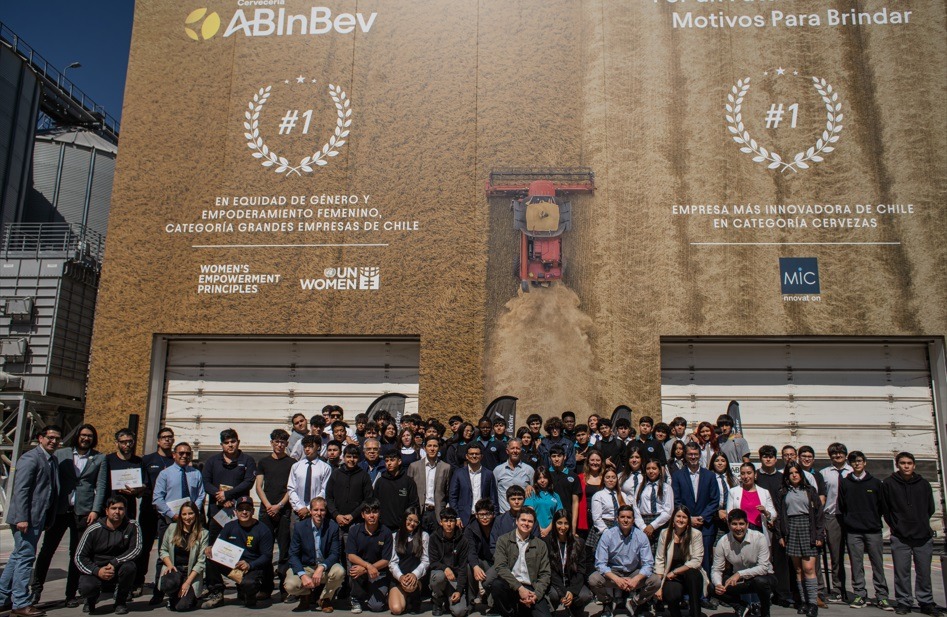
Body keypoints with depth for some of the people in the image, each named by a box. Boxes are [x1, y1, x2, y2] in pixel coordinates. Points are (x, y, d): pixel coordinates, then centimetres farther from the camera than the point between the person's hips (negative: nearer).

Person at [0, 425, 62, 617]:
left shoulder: (53, 460, 14)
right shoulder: (30, 458, -12)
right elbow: (20, 490, -18)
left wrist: (49, 519, 13)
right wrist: (22, 518, -22)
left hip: (38, 518, 9)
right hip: (27, 518, -9)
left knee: (18, 557, 17)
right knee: (25, 557, -3)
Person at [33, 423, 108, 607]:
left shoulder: (99, 459, 6)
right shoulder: (61, 454, 7)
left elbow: (101, 486, 3)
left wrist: (95, 510, -6)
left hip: (83, 512, 0)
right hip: (59, 509, 1)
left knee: (77, 554, 5)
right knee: (47, 549, 2)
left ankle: (71, 595, 14)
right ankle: (36, 590, 16)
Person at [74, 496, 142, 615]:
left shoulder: (132, 526, -9)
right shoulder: (94, 529, -9)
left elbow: (136, 549, -16)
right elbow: (78, 557, -9)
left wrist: (114, 563, -29)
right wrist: (97, 571, -24)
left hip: (119, 571, 0)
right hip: (97, 570, 0)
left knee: (129, 566, -32)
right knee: (85, 588, -30)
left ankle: (121, 601, -3)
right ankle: (91, 600, 12)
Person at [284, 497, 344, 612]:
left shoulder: (333, 527, -8)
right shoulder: (299, 527, -6)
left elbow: (335, 554, -9)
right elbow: (293, 555, -8)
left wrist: (321, 568, -29)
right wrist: (303, 575, -25)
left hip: (326, 568, 0)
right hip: (305, 568, 0)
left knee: (339, 571, -32)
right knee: (290, 585, -29)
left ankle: (325, 598, 0)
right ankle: (306, 595, 9)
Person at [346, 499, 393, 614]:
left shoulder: (386, 532, -10)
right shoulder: (355, 530, -7)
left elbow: (386, 561, -11)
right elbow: (351, 556, -14)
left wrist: (364, 569, -24)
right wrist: (368, 566, -31)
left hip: (378, 571, -1)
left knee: (376, 606, -17)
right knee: (355, 568, -34)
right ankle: (356, 600, -7)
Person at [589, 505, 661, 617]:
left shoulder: (641, 536, -7)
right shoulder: (608, 535, -11)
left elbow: (648, 564, -10)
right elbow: (600, 563, -14)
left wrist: (636, 579, -28)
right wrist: (616, 579, -30)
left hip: (634, 573, 1)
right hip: (612, 573, -1)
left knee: (656, 581, -24)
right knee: (593, 580, -29)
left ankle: (633, 604, 5)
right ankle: (608, 604, 5)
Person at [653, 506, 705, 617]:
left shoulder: (696, 535, -4)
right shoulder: (665, 534, 0)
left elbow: (696, 561, -12)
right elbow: (659, 561, -3)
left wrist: (675, 572, -15)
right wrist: (659, 587, -10)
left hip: (691, 575, 0)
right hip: (672, 578, 0)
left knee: (691, 572, -34)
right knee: (671, 596, -31)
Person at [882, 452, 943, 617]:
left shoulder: (924, 484, 5)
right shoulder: (888, 484, -1)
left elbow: (930, 509, 15)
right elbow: (885, 509, 5)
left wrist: (921, 523, 13)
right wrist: (895, 526, 5)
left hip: (924, 537, 2)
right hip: (900, 538, -2)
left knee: (924, 572, 7)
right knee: (901, 572, 1)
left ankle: (926, 603, 19)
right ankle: (904, 602, 11)